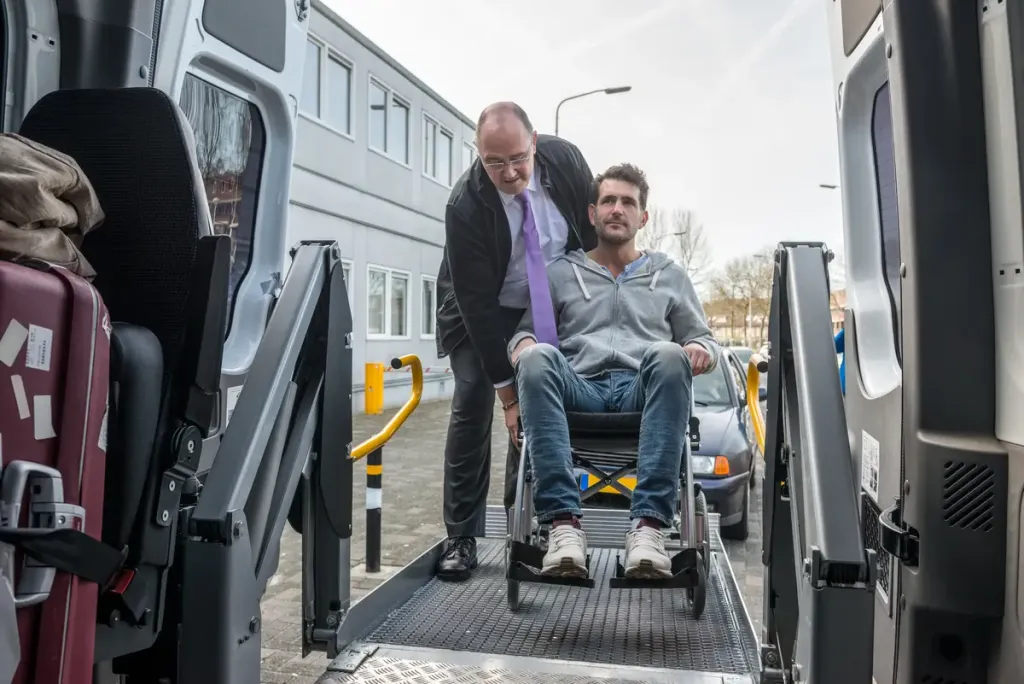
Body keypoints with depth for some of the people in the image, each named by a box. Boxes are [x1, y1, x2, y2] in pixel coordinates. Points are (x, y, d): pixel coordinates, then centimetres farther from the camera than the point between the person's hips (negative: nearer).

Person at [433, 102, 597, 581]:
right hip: (482, 311, -3)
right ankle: (461, 537, -2)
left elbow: (595, 230, -2)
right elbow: (478, 304, -30)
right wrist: (507, 393, -27)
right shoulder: (465, 207, -31)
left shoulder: (564, 159, -21)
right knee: (472, 406, -12)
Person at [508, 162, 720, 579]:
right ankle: (564, 523, -40)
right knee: (537, 357, -34)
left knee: (668, 355, -35)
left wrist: (702, 349, -1)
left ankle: (649, 525, -41)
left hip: (643, 394, 1)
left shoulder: (670, 275, 25)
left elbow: (702, 339, 24)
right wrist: (521, 342, -8)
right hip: (579, 392, 0)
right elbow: (526, 329, 18)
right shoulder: (560, 273, 23)